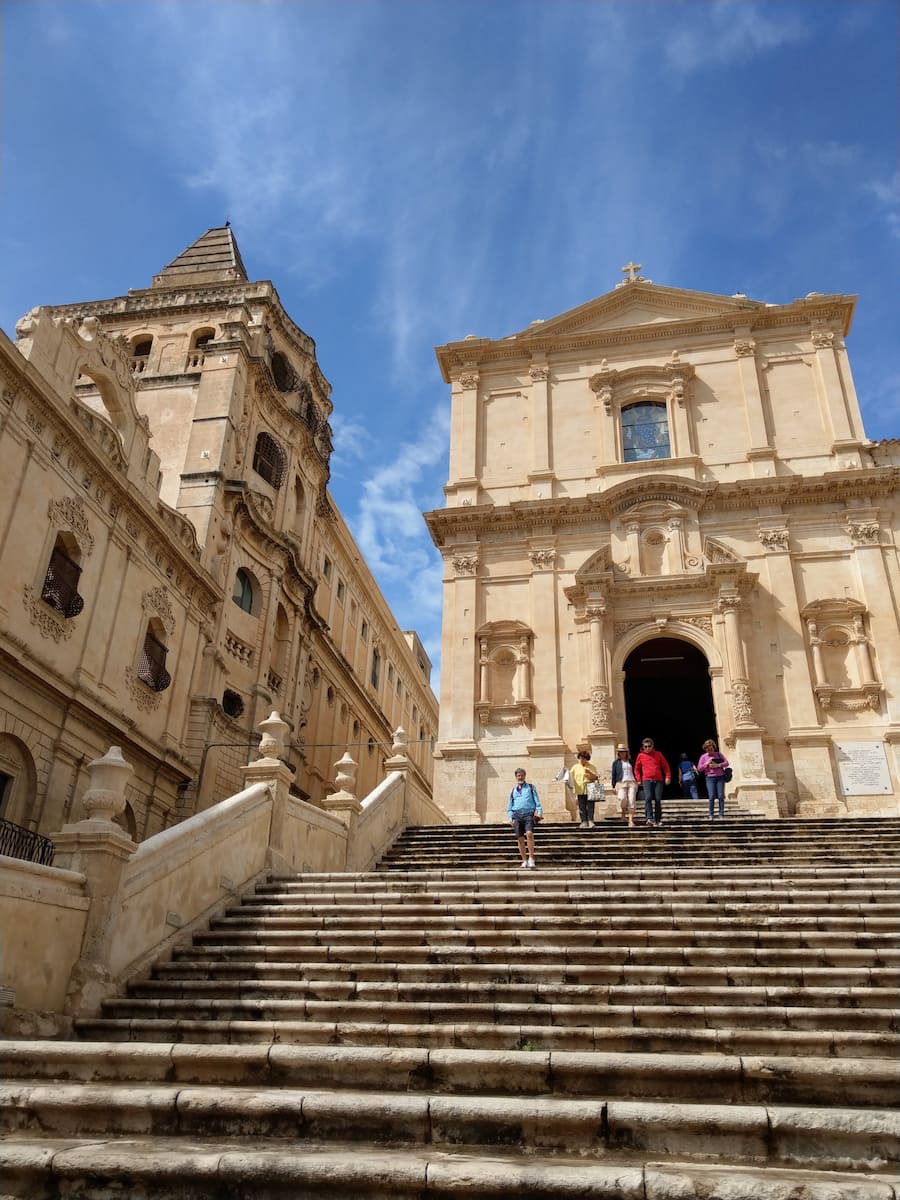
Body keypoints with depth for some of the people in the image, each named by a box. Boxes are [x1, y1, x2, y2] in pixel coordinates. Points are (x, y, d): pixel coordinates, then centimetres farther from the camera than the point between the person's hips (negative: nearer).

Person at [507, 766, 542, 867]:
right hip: (517, 815, 3)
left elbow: (537, 800, 9)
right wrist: (510, 818, 8)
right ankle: (524, 860, 9)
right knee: (520, 838, 0)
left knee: (529, 834, -23)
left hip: (529, 814, -3)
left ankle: (531, 858, -17)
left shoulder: (531, 787, 14)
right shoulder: (513, 790, 19)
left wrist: (539, 812, -4)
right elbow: (509, 806, 19)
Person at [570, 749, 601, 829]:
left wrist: (589, 772, -15)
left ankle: (590, 822, -3)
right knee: (582, 807, 1)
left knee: (590, 807, -5)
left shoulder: (591, 767, 7)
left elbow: (596, 777, 1)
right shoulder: (575, 767, 13)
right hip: (580, 790, 2)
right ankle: (584, 822, 5)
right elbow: (570, 775, 14)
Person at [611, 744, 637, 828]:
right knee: (623, 799, -24)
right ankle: (623, 813, 5)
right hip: (621, 783, -2)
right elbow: (614, 774, 9)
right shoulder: (616, 762, 11)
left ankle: (631, 821, -8)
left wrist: (637, 782, 15)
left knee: (631, 802, -9)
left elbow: (634, 772, 21)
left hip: (632, 782, 2)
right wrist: (614, 786, 3)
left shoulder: (630, 761, 18)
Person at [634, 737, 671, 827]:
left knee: (658, 799, 0)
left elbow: (665, 766, 12)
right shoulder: (641, 756, 8)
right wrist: (638, 779, 6)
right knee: (648, 798, -19)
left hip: (658, 780, 1)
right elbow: (637, 769, 16)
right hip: (647, 780, -1)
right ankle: (649, 818, -25)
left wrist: (668, 776, 3)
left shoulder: (658, 754, 9)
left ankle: (658, 819, 12)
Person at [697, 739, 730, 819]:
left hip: (720, 777, 1)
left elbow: (726, 763, 3)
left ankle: (721, 815, 1)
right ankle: (711, 815, -1)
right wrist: (707, 763, -9)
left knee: (721, 797, -5)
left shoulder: (719, 754, 8)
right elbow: (699, 768, 4)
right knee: (712, 797, -9)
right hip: (710, 778, -1)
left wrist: (717, 765, -12)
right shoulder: (703, 756, 7)